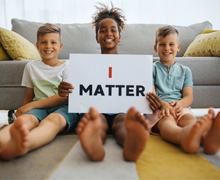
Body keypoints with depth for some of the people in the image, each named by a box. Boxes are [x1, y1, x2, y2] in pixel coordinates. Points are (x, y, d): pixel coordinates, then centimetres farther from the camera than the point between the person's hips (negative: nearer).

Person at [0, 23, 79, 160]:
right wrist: (21, 111, 0)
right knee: (26, 119, -33)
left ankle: (25, 144, -69)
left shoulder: (67, 67, 9)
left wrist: (32, 105, -10)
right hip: (39, 108, 3)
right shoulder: (31, 67, 19)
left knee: (53, 120, -38)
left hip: (63, 108, -2)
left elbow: (65, 97, -4)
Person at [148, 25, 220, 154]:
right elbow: (151, 94, 2)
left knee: (190, 119, -34)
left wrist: (180, 103, -15)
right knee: (166, 121, -38)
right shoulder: (152, 69, 17)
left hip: (181, 108, 2)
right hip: (159, 108, -2)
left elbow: (189, 97, 12)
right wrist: (163, 104, -22)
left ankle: (208, 137, -67)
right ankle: (184, 137, -71)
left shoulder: (185, 71, 25)